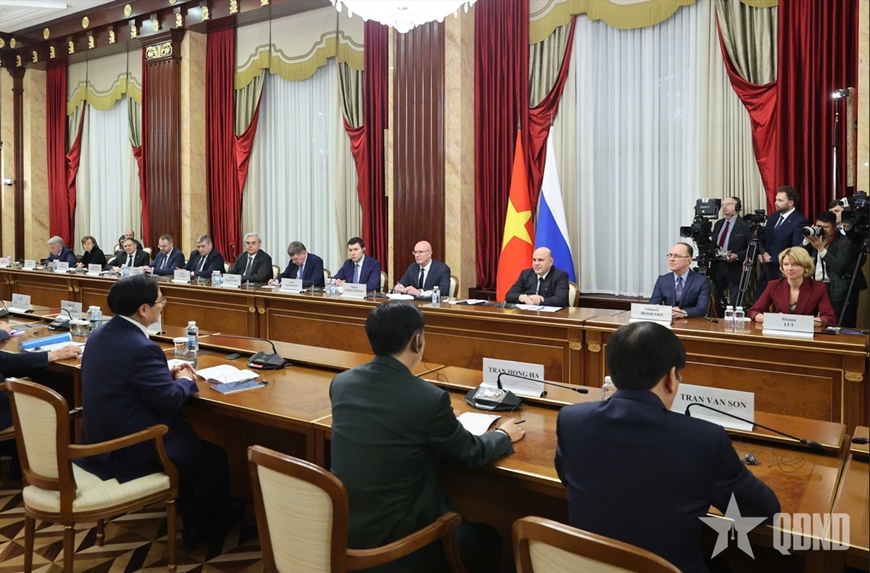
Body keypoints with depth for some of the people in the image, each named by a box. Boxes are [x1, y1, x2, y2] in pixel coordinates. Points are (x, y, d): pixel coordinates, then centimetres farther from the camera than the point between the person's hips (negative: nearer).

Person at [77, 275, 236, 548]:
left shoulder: (100, 334, 2)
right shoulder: (142, 347, -28)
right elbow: (170, 400, -22)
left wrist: (168, 372, 7)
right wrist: (185, 380, -3)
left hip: (98, 442, 10)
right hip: (126, 452, -10)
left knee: (187, 436, 27)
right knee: (214, 456, 7)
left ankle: (193, 521, 35)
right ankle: (218, 523, 31)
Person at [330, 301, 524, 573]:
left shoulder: (341, 383, -4)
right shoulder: (430, 398, -22)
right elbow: (472, 453, -4)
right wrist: (504, 434, 16)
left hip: (343, 523, 7)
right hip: (395, 535, -6)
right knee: (487, 538, 18)